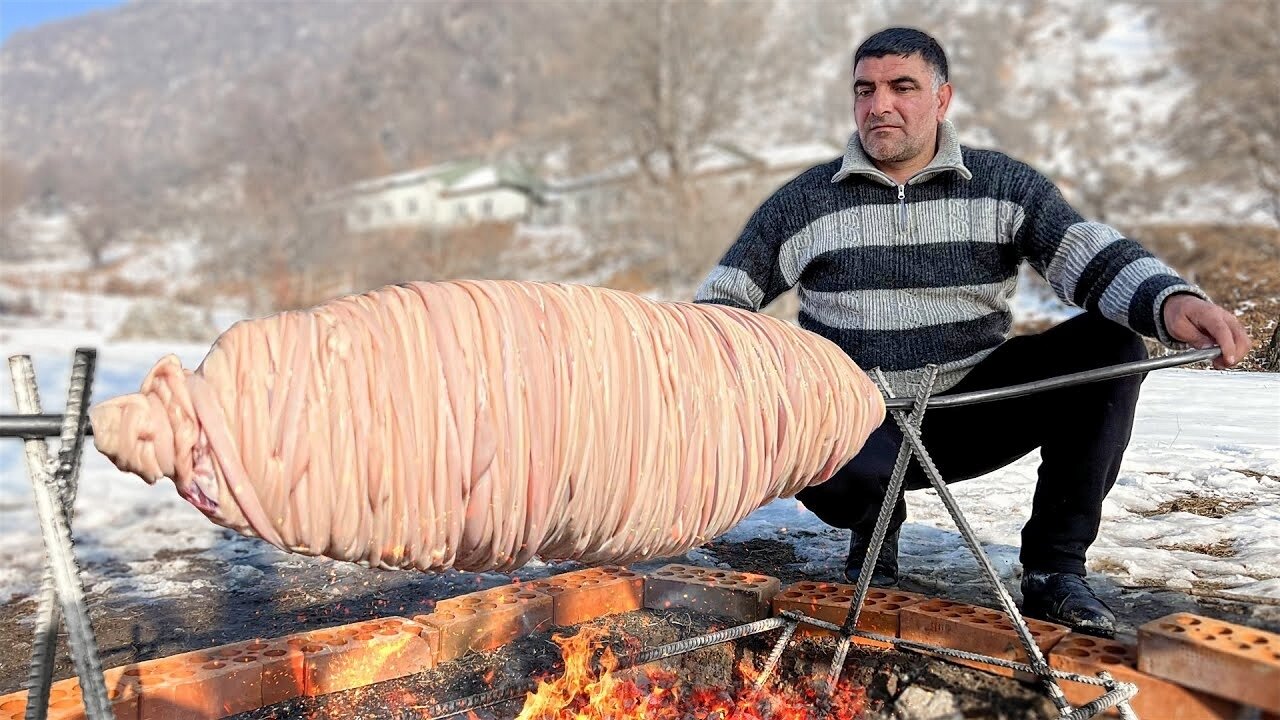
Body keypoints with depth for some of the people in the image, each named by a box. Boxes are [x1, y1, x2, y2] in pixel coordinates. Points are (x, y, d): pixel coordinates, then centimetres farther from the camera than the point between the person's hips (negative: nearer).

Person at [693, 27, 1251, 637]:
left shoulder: (1005, 186, 4)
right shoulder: (803, 202, 3)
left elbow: (1091, 257, -11)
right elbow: (721, 301, 7)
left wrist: (1170, 301, -33)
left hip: (971, 411, 2)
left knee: (1111, 347, -18)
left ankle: (1054, 569, -5)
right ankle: (873, 530, 5)